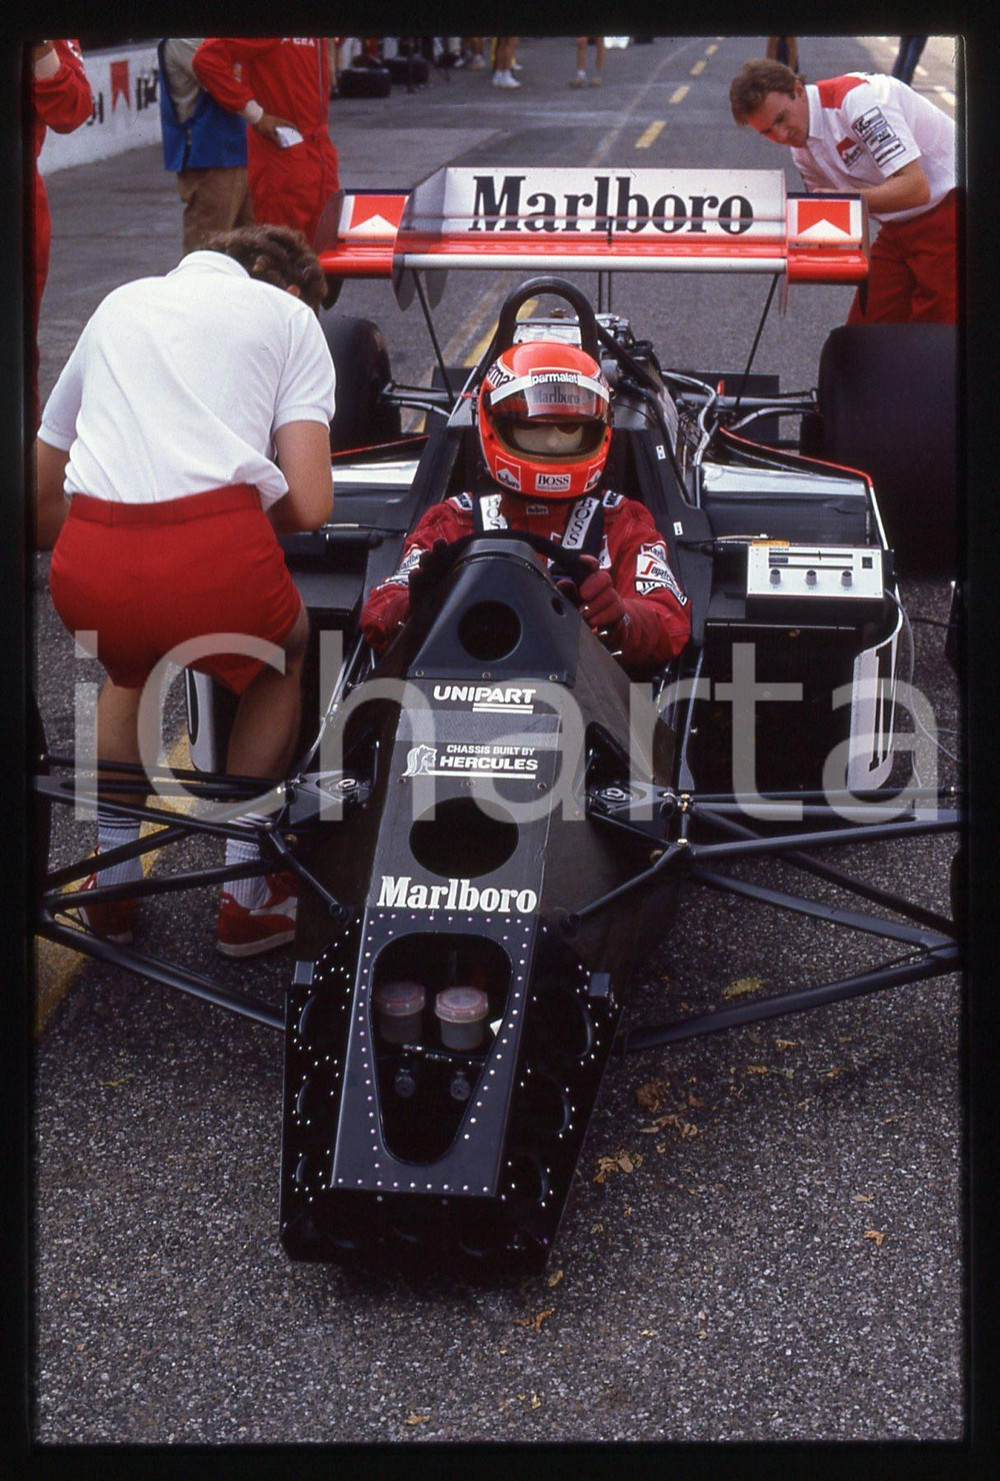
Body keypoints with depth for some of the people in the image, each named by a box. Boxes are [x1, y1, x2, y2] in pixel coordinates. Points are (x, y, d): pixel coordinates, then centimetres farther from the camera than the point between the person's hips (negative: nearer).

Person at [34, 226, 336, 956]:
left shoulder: (120, 302, 30)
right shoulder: (290, 314, 19)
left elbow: (41, 513, 32)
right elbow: (308, 507, 6)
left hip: (85, 569, 3)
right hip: (215, 558, -3)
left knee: (131, 667, 37)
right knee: (282, 656, 31)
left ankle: (111, 887, 37)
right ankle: (248, 895, 29)